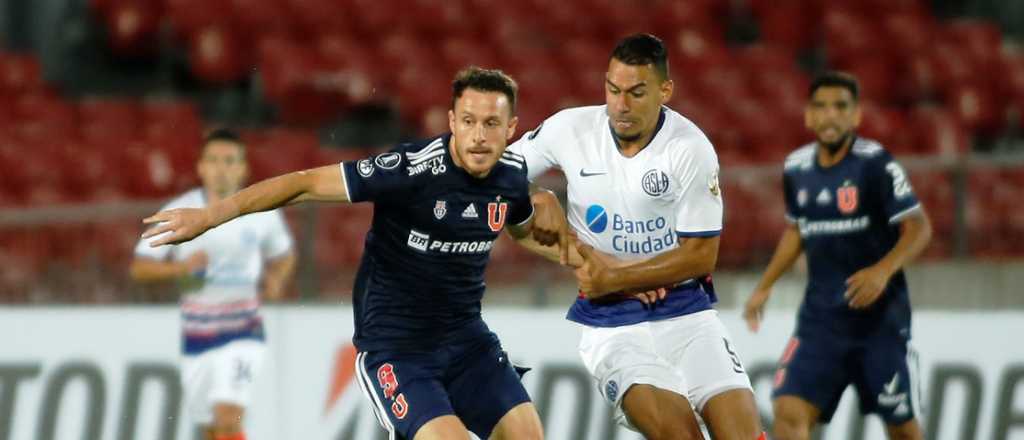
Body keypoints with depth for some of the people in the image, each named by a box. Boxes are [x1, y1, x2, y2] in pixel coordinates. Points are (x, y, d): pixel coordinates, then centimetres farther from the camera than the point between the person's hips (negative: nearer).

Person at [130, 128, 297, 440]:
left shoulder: (262, 213, -2)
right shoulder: (178, 213, -4)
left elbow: (284, 256, 18)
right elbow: (139, 267, -4)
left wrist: (276, 280, -5)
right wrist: (180, 266, -23)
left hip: (242, 334, -2)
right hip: (196, 337, 2)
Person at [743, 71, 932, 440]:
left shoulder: (876, 164, -13)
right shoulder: (796, 168, 4)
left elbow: (919, 229, -15)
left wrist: (884, 270, -31)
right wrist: (765, 286, 19)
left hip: (879, 314, -4)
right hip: (820, 316, 4)